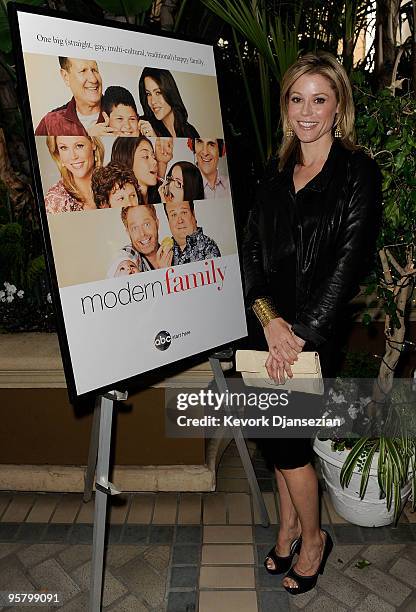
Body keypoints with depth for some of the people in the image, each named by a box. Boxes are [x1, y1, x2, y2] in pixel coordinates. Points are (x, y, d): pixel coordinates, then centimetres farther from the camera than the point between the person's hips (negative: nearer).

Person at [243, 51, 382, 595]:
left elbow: (349, 263, -12)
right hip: (269, 322, 5)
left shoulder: (358, 173, -5)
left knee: (283, 434, 1)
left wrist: (300, 334, -15)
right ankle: (289, 524, 36)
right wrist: (268, 318, -12)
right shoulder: (277, 174, 10)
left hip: (315, 330, -5)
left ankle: (312, 536, 28)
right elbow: (252, 248, 2)